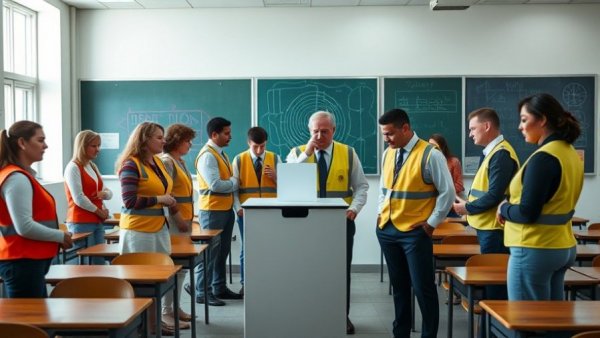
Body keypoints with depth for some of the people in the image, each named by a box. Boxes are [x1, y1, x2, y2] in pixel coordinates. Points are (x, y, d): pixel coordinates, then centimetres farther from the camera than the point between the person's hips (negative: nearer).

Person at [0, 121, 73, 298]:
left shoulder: (21, 176, 13)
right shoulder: (17, 178, -17)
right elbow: (25, 227, -24)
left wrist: (57, 237, 9)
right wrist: (61, 236, -12)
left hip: (25, 261, 10)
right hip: (23, 263, -10)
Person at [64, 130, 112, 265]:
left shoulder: (93, 167, 15)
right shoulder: (73, 167, -10)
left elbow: (109, 192, 17)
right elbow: (79, 199, -17)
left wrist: (103, 194, -6)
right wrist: (100, 212, -8)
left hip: (97, 222, 8)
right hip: (81, 223, -8)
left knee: (100, 262, 8)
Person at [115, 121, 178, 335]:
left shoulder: (158, 162, 11)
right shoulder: (131, 165, -13)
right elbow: (129, 201, -19)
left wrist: (170, 202, 8)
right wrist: (159, 199, -16)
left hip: (159, 227, 8)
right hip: (139, 230, -7)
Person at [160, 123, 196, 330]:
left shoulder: (179, 161, 16)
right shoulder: (166, 161, -12)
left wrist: (187, 218, 16)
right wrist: (178, 219, -18)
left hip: (184, 220, 9)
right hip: (174, 222, -9)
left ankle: (175, 307, 22)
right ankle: (166, 312, 1)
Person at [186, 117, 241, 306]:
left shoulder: (221, 154, 15)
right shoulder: (207, 155, -15)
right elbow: (215, 184, -23)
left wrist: (231, 183, -2)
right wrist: (234, 182, -9)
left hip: (226, 209, 9)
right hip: (212, 210, -9)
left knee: (222, 251, 15)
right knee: (209, 252, -3)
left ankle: (219, 288, 25)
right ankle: (202, 293, 5)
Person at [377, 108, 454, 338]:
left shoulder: (430, 155, -12)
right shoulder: (387, 154, 7)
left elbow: (447, 193, -10)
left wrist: (431, 224, -9)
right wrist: (380, 214, 8)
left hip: (415, 232, -6)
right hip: (386, 229, 6)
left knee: (423, 288, -1)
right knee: (399, 286, 16)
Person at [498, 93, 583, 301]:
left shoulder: (543, 157, -19)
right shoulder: (570, 153, 9)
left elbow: (527, 213, -22)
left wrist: (504, 209, -3)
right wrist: (511, 208, 7)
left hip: (535, 250, -9)